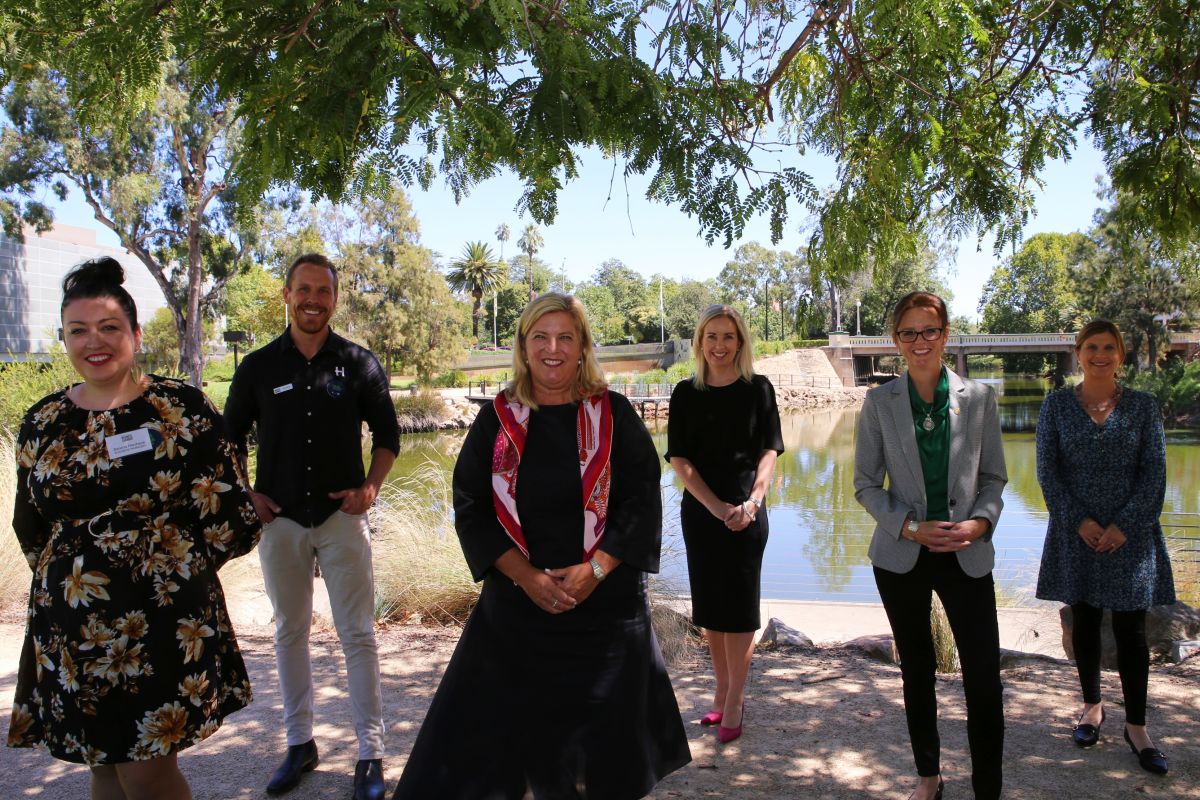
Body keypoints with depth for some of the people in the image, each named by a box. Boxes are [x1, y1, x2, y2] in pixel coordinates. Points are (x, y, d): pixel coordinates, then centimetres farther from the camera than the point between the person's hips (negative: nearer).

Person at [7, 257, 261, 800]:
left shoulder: (181, 409, -7)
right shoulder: (43, 423, 5)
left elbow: (233, 520, -7)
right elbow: (30, 528, 18)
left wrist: (172, 563, 0)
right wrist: (73, 572, 11)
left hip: (163, 622, -4)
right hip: (70, 628, 4)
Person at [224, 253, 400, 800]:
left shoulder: (359, 363, 0)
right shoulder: (258, 366, 3)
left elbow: (387, 433, 7)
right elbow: (229, 438, 12)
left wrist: (370, 486, -6)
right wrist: (244, 494, -1)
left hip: (341, 516, -2)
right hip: (280, 518, 2)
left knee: (357, 634, -1)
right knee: (289, 632, 12)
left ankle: (371, 754, 9)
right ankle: (300, 743, 27)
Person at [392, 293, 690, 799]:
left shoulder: (613, 414, -1)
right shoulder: (497, 419, 1)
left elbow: (643, 499, -3)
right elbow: (470, 506, -1)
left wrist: (595, 569, -13)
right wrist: (525, 575, -12)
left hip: (606, 602, 0)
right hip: (516, 601, 1)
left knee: (603, 737, 10)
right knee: (489, 728, 4)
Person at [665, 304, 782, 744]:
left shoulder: (758, 389, 0)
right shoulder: (686, 393, 3)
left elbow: (769, 451, -1)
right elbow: (679, 460, -1)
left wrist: (752, 501, -17)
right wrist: (717, 507, -12)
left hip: (746, 510, -2)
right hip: (700, 508, 2)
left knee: (738, 604, 0)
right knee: (709, 603, 9)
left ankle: (734, 700, 10)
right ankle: (723, 693, 22)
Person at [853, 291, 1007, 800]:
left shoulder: (979, 397, -1)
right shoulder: (879, 402, -2)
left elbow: (994, 477, 5)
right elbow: (866, 484, 0)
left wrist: (980, 522, -13)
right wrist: (910, 527, -14)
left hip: (967, 554, 0)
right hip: (902, 556, 1)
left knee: (984, 678, -5)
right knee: (917, 669, 15)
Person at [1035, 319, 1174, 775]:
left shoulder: (1143, 407, 2)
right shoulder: (1057, 405, 1)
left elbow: (1154, 473, -1)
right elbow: (1047, 470, -2)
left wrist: (1125, 525, -11)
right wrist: (1079, 521, -11)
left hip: (1130, 533, 0)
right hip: (1076, 533, 1)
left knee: (1131, 630, 3)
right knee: (1084, 622, 10)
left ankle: (1136, 727, 15)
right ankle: (1093, 707, 28)